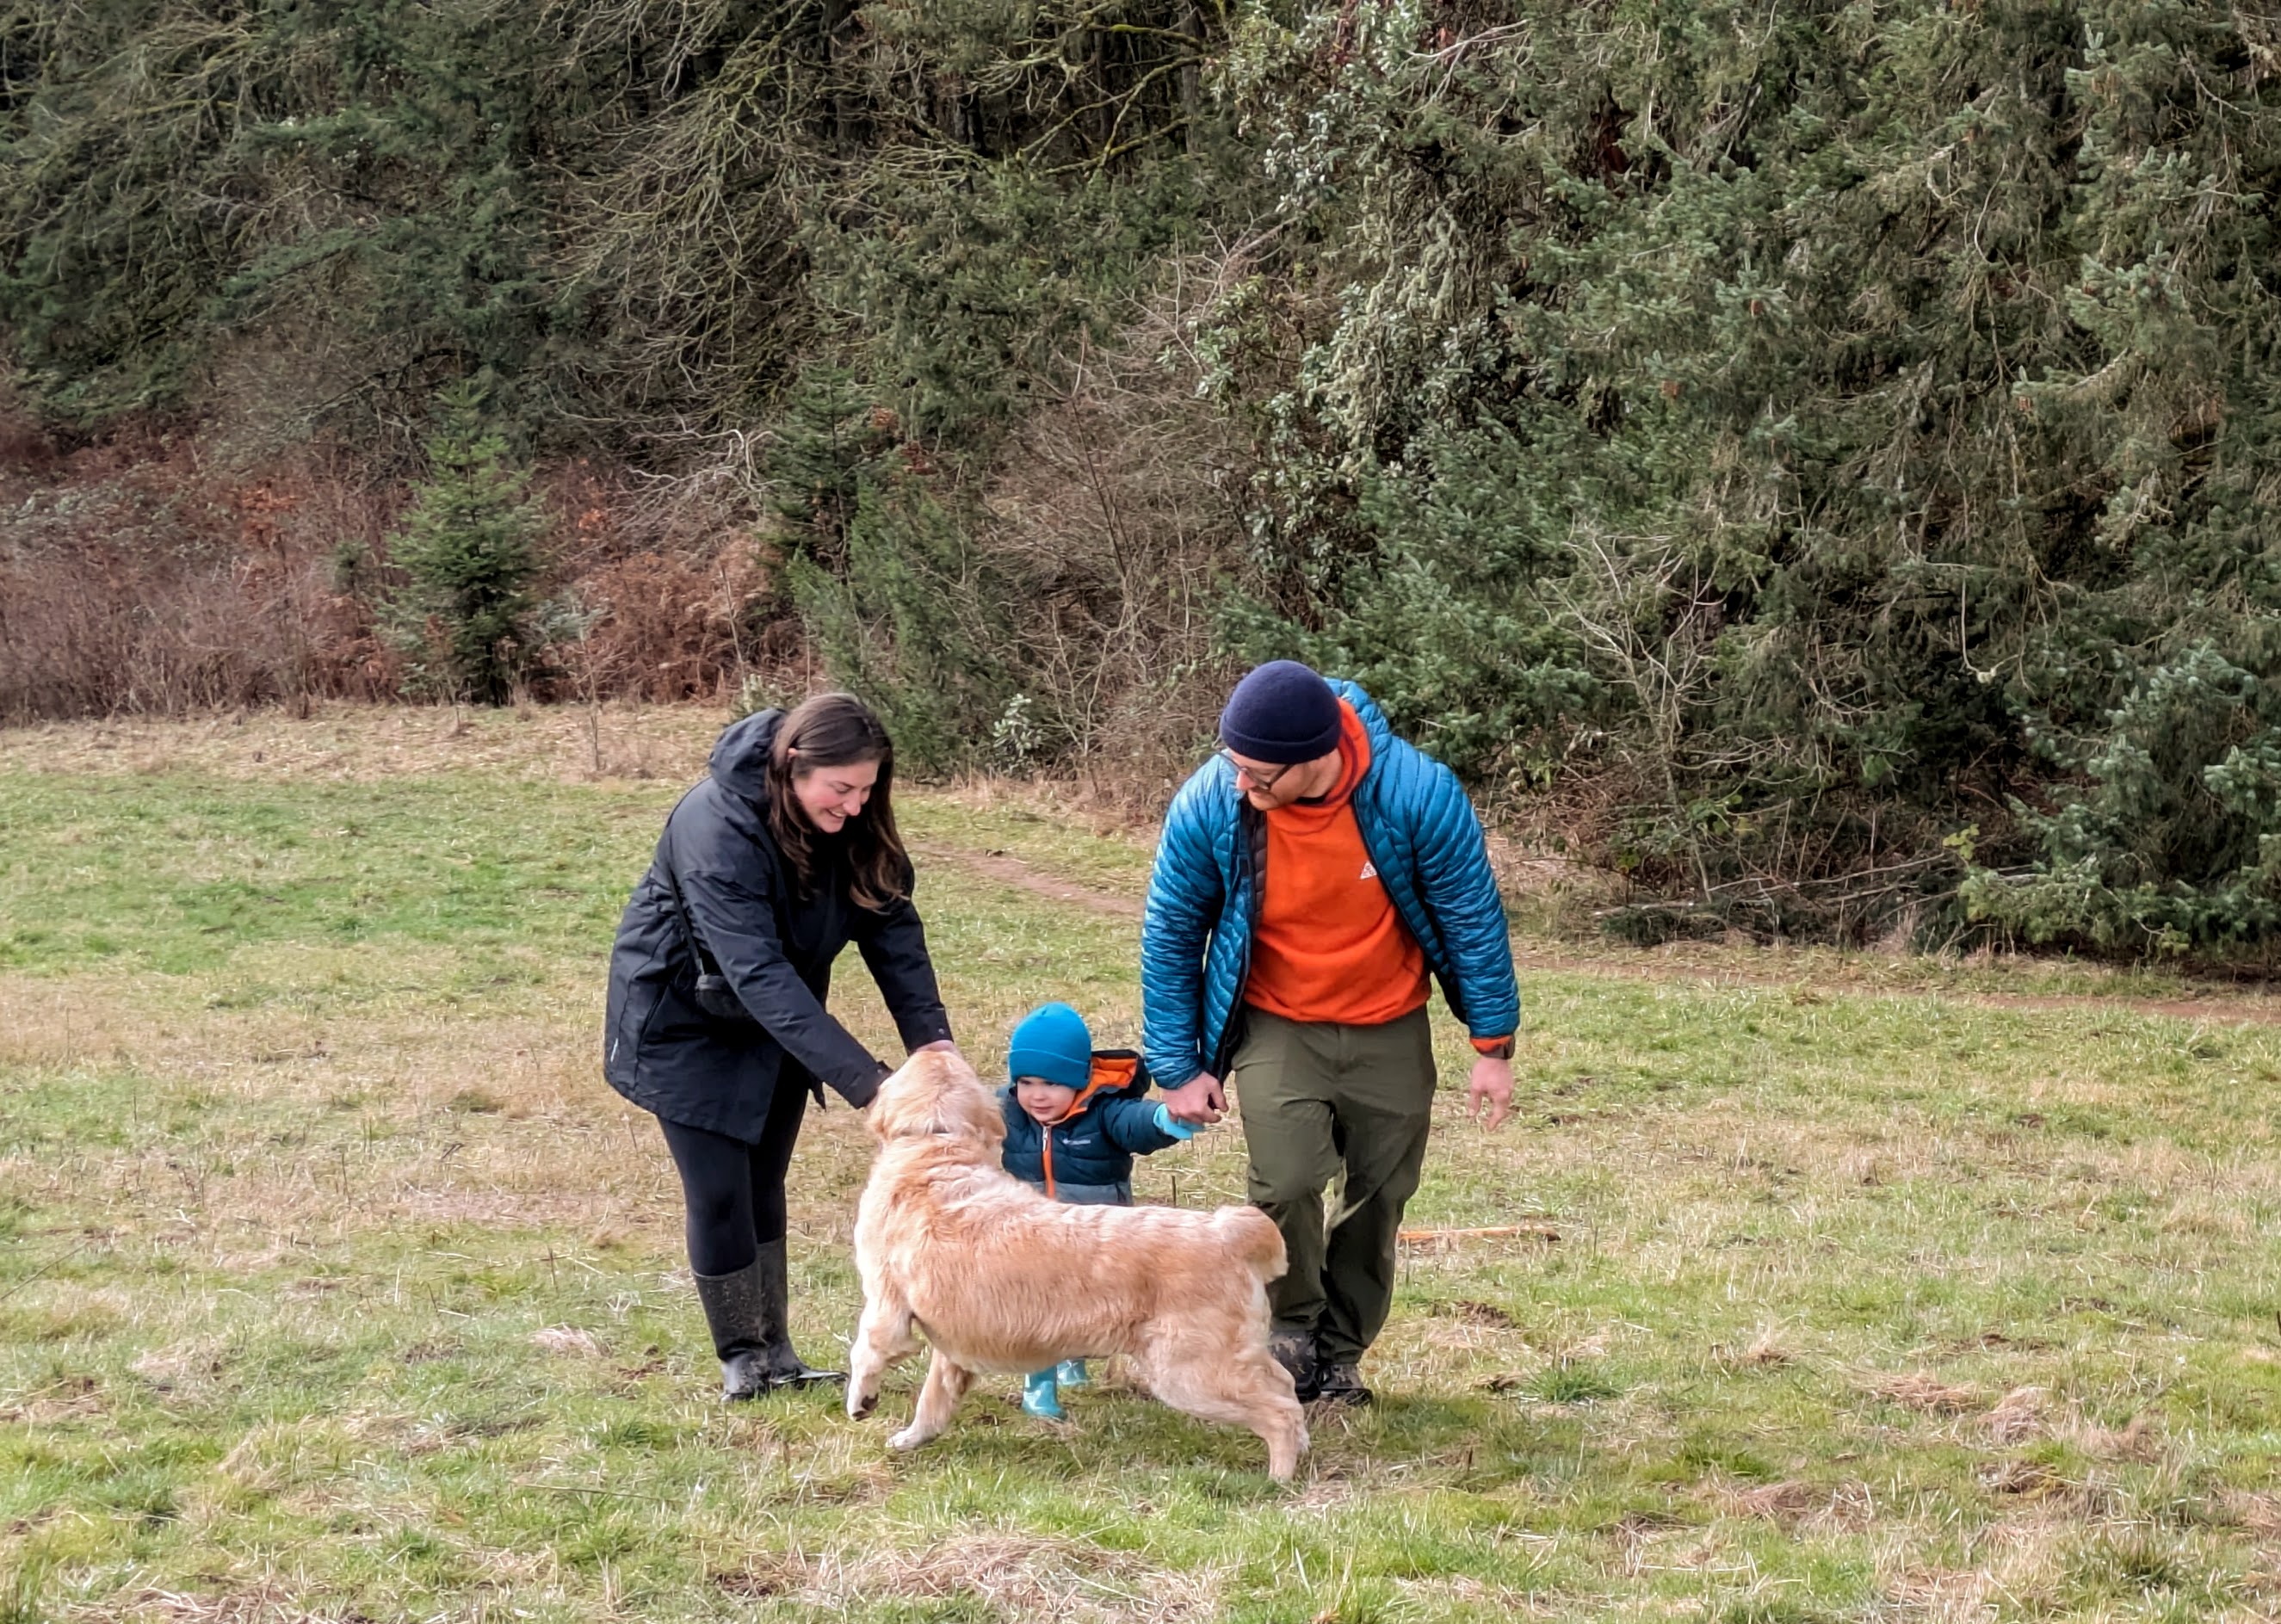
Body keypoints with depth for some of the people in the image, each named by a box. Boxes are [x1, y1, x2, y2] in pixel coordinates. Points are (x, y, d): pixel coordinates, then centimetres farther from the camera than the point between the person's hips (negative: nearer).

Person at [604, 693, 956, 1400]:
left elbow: (891, 925, -15)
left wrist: (931, 1036, -30)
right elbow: (756, 972, -42)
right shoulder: (717, 828, -36)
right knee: (719, 1193, -5)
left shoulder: (853, 821, -16)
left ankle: (776, 1351, 21)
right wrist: (863, 1080, -46)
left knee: (763, 1184, 11)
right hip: (685, 1020, -5)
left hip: (774, 1022, 6)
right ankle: (740, 1359, 12)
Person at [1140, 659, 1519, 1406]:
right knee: (1286, 1182, -19)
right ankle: (1291, 1331, 6)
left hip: (1389, 1029, 1)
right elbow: (1169, 934, -8)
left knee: (1379, 1197, 6)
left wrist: (1493, 1047, -7)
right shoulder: (1207, 805, -24)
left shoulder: (1418, 793, -27)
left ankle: (1339, 1355, 27)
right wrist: (1180, 1067, -5)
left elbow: (1473, 915, -12)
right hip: (1277, 1028, -1)